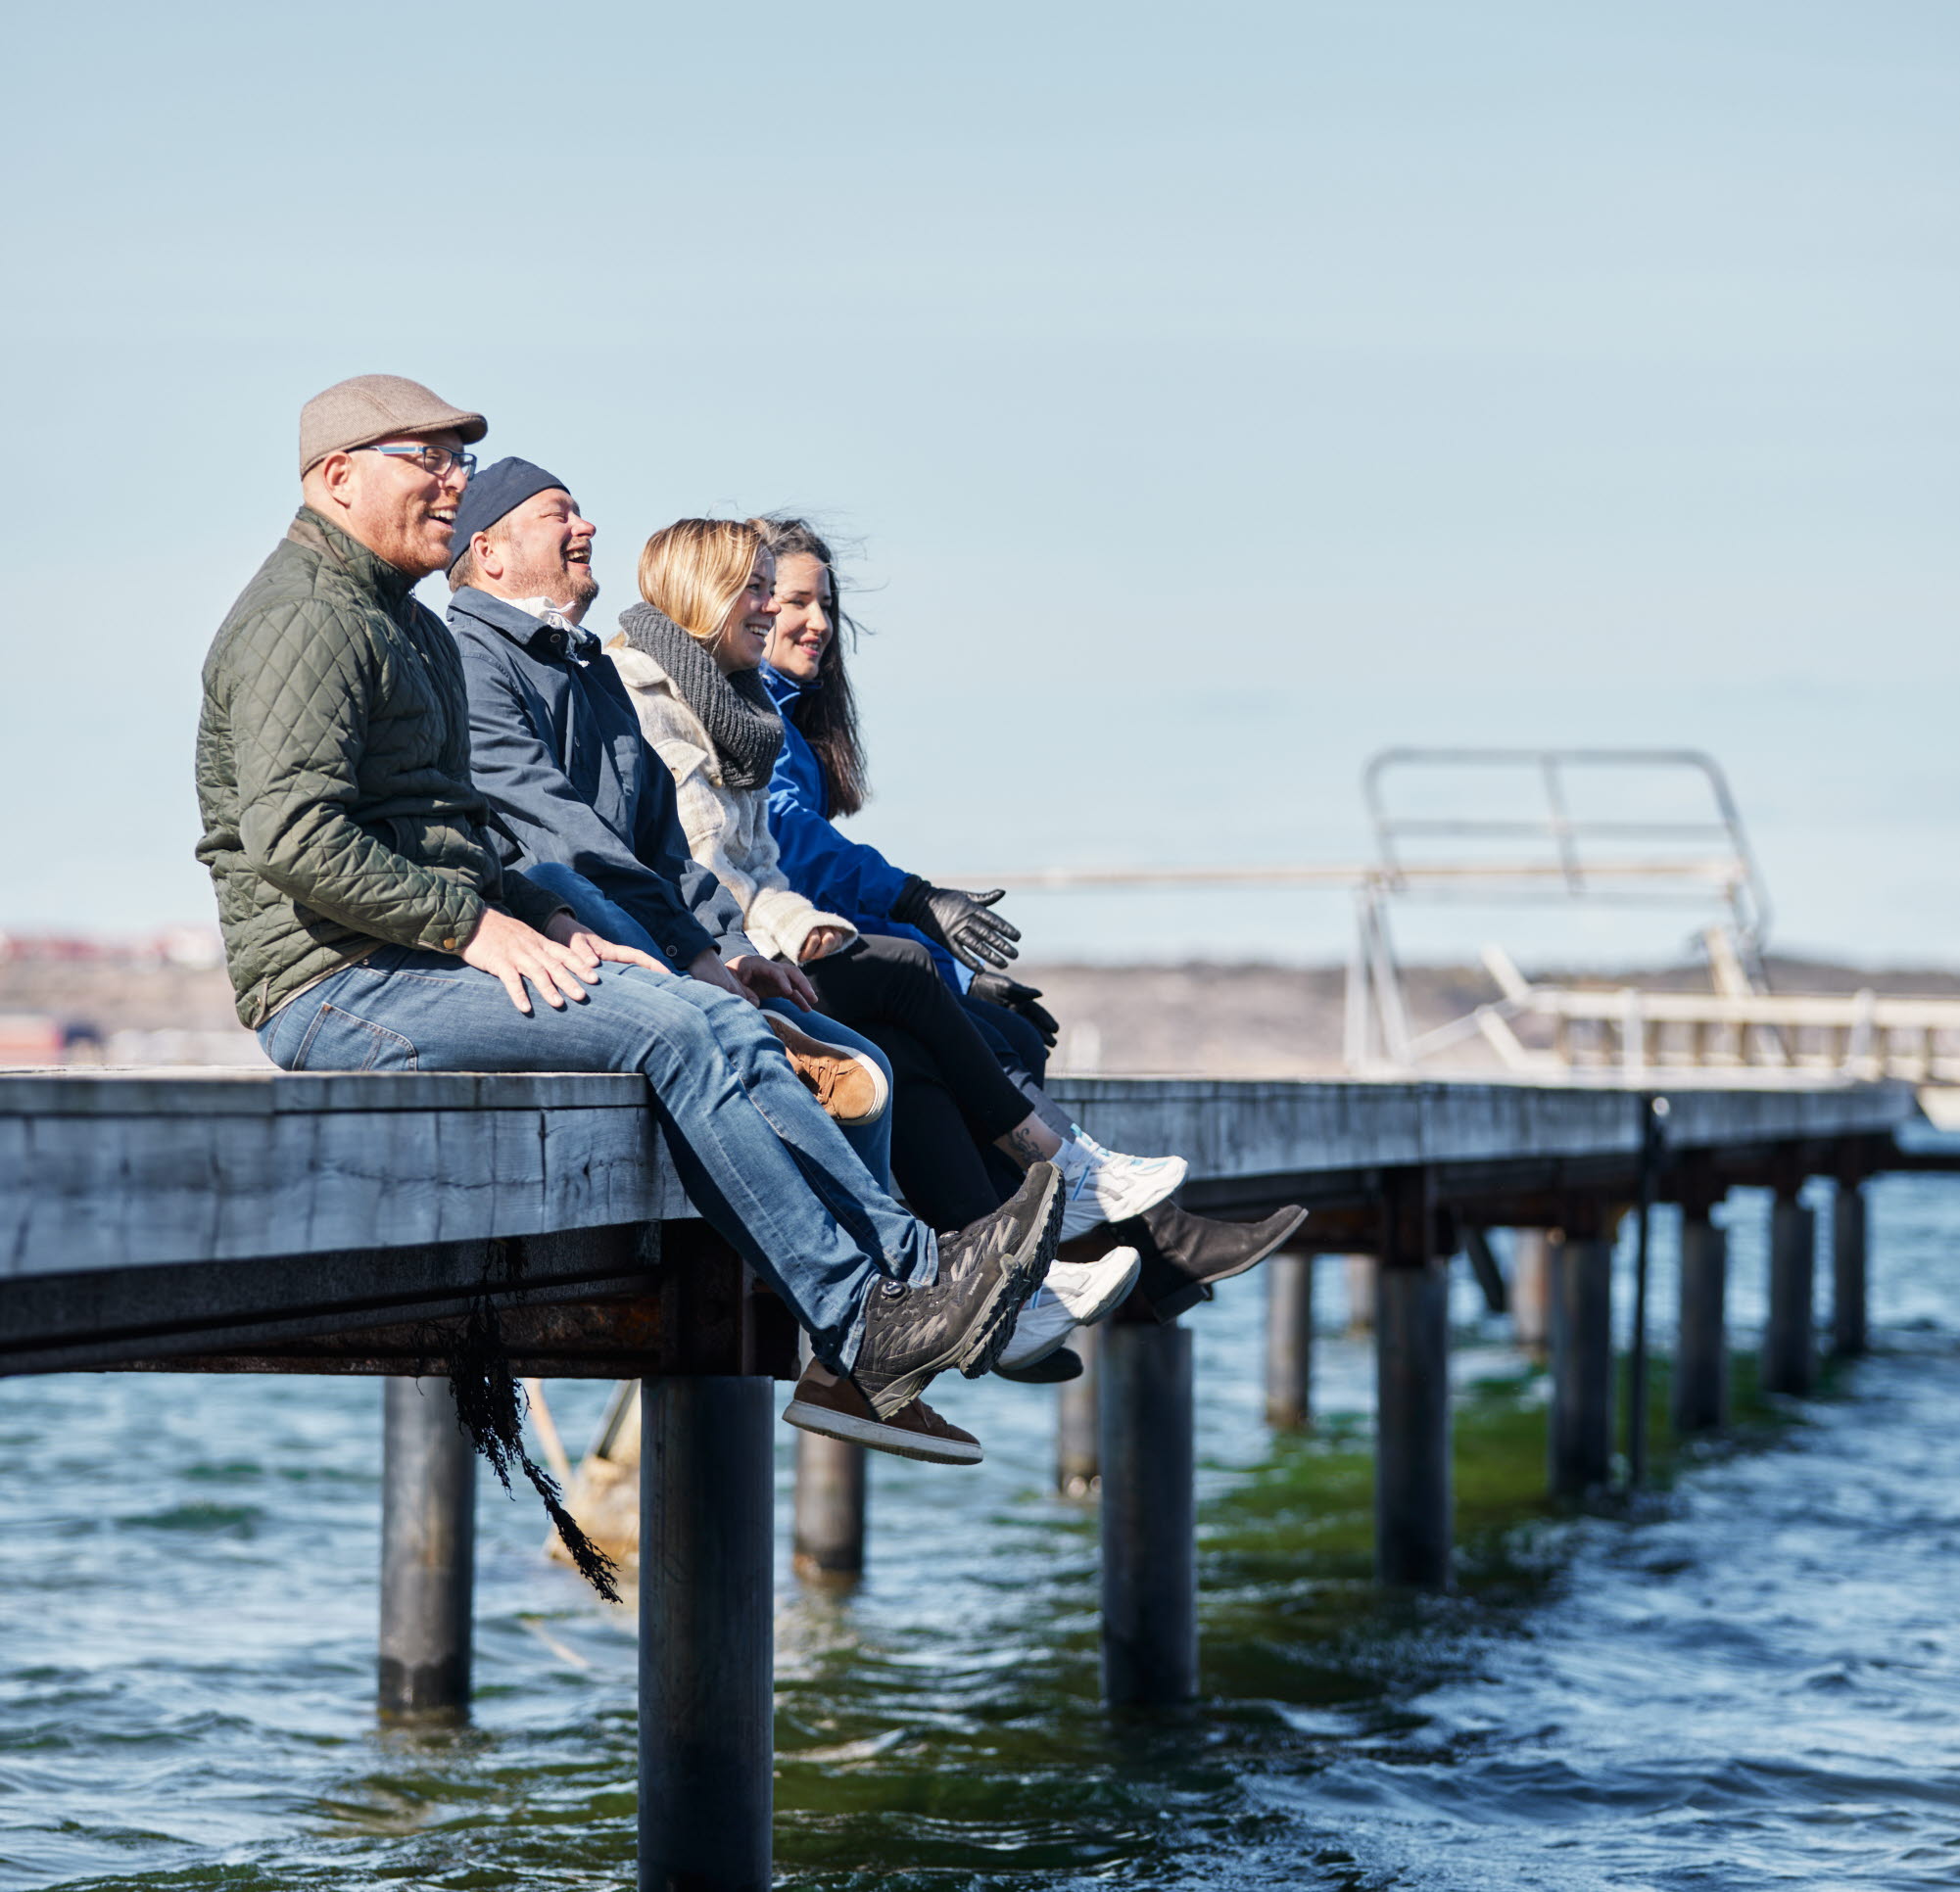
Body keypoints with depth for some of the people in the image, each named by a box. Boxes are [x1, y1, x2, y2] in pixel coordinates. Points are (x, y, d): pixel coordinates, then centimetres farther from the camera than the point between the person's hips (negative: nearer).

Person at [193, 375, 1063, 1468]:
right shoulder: (306, 620, -9)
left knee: (721, 1018, -7)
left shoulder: (410, 628, 25)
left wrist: (543, 920, 12)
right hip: (336, 985, -10)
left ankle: (906, 1267, -15)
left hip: (429, 961, 10)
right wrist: (476, 927, -19)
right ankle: (864, 1325, -21)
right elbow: (294, 833, -21)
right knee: (674, 1029, -22)